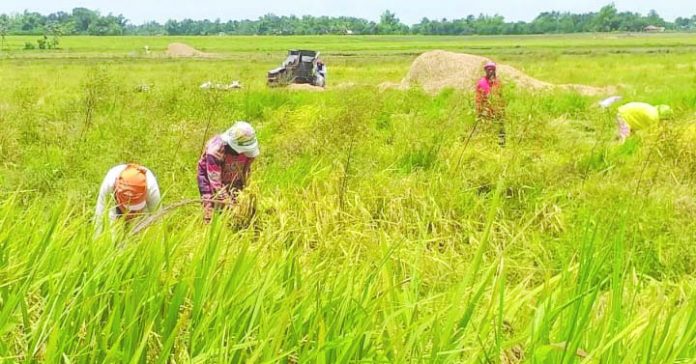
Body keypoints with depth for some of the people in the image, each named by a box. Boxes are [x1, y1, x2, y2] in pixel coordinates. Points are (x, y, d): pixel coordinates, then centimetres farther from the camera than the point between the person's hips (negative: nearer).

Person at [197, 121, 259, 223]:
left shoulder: (248, 147, -21)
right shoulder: (215, 150, -37)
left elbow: (246, 171, -4)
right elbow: (215, 181, -36)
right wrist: (228, 204, -38)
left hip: (233, 179, 4)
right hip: (209, 177, -4)